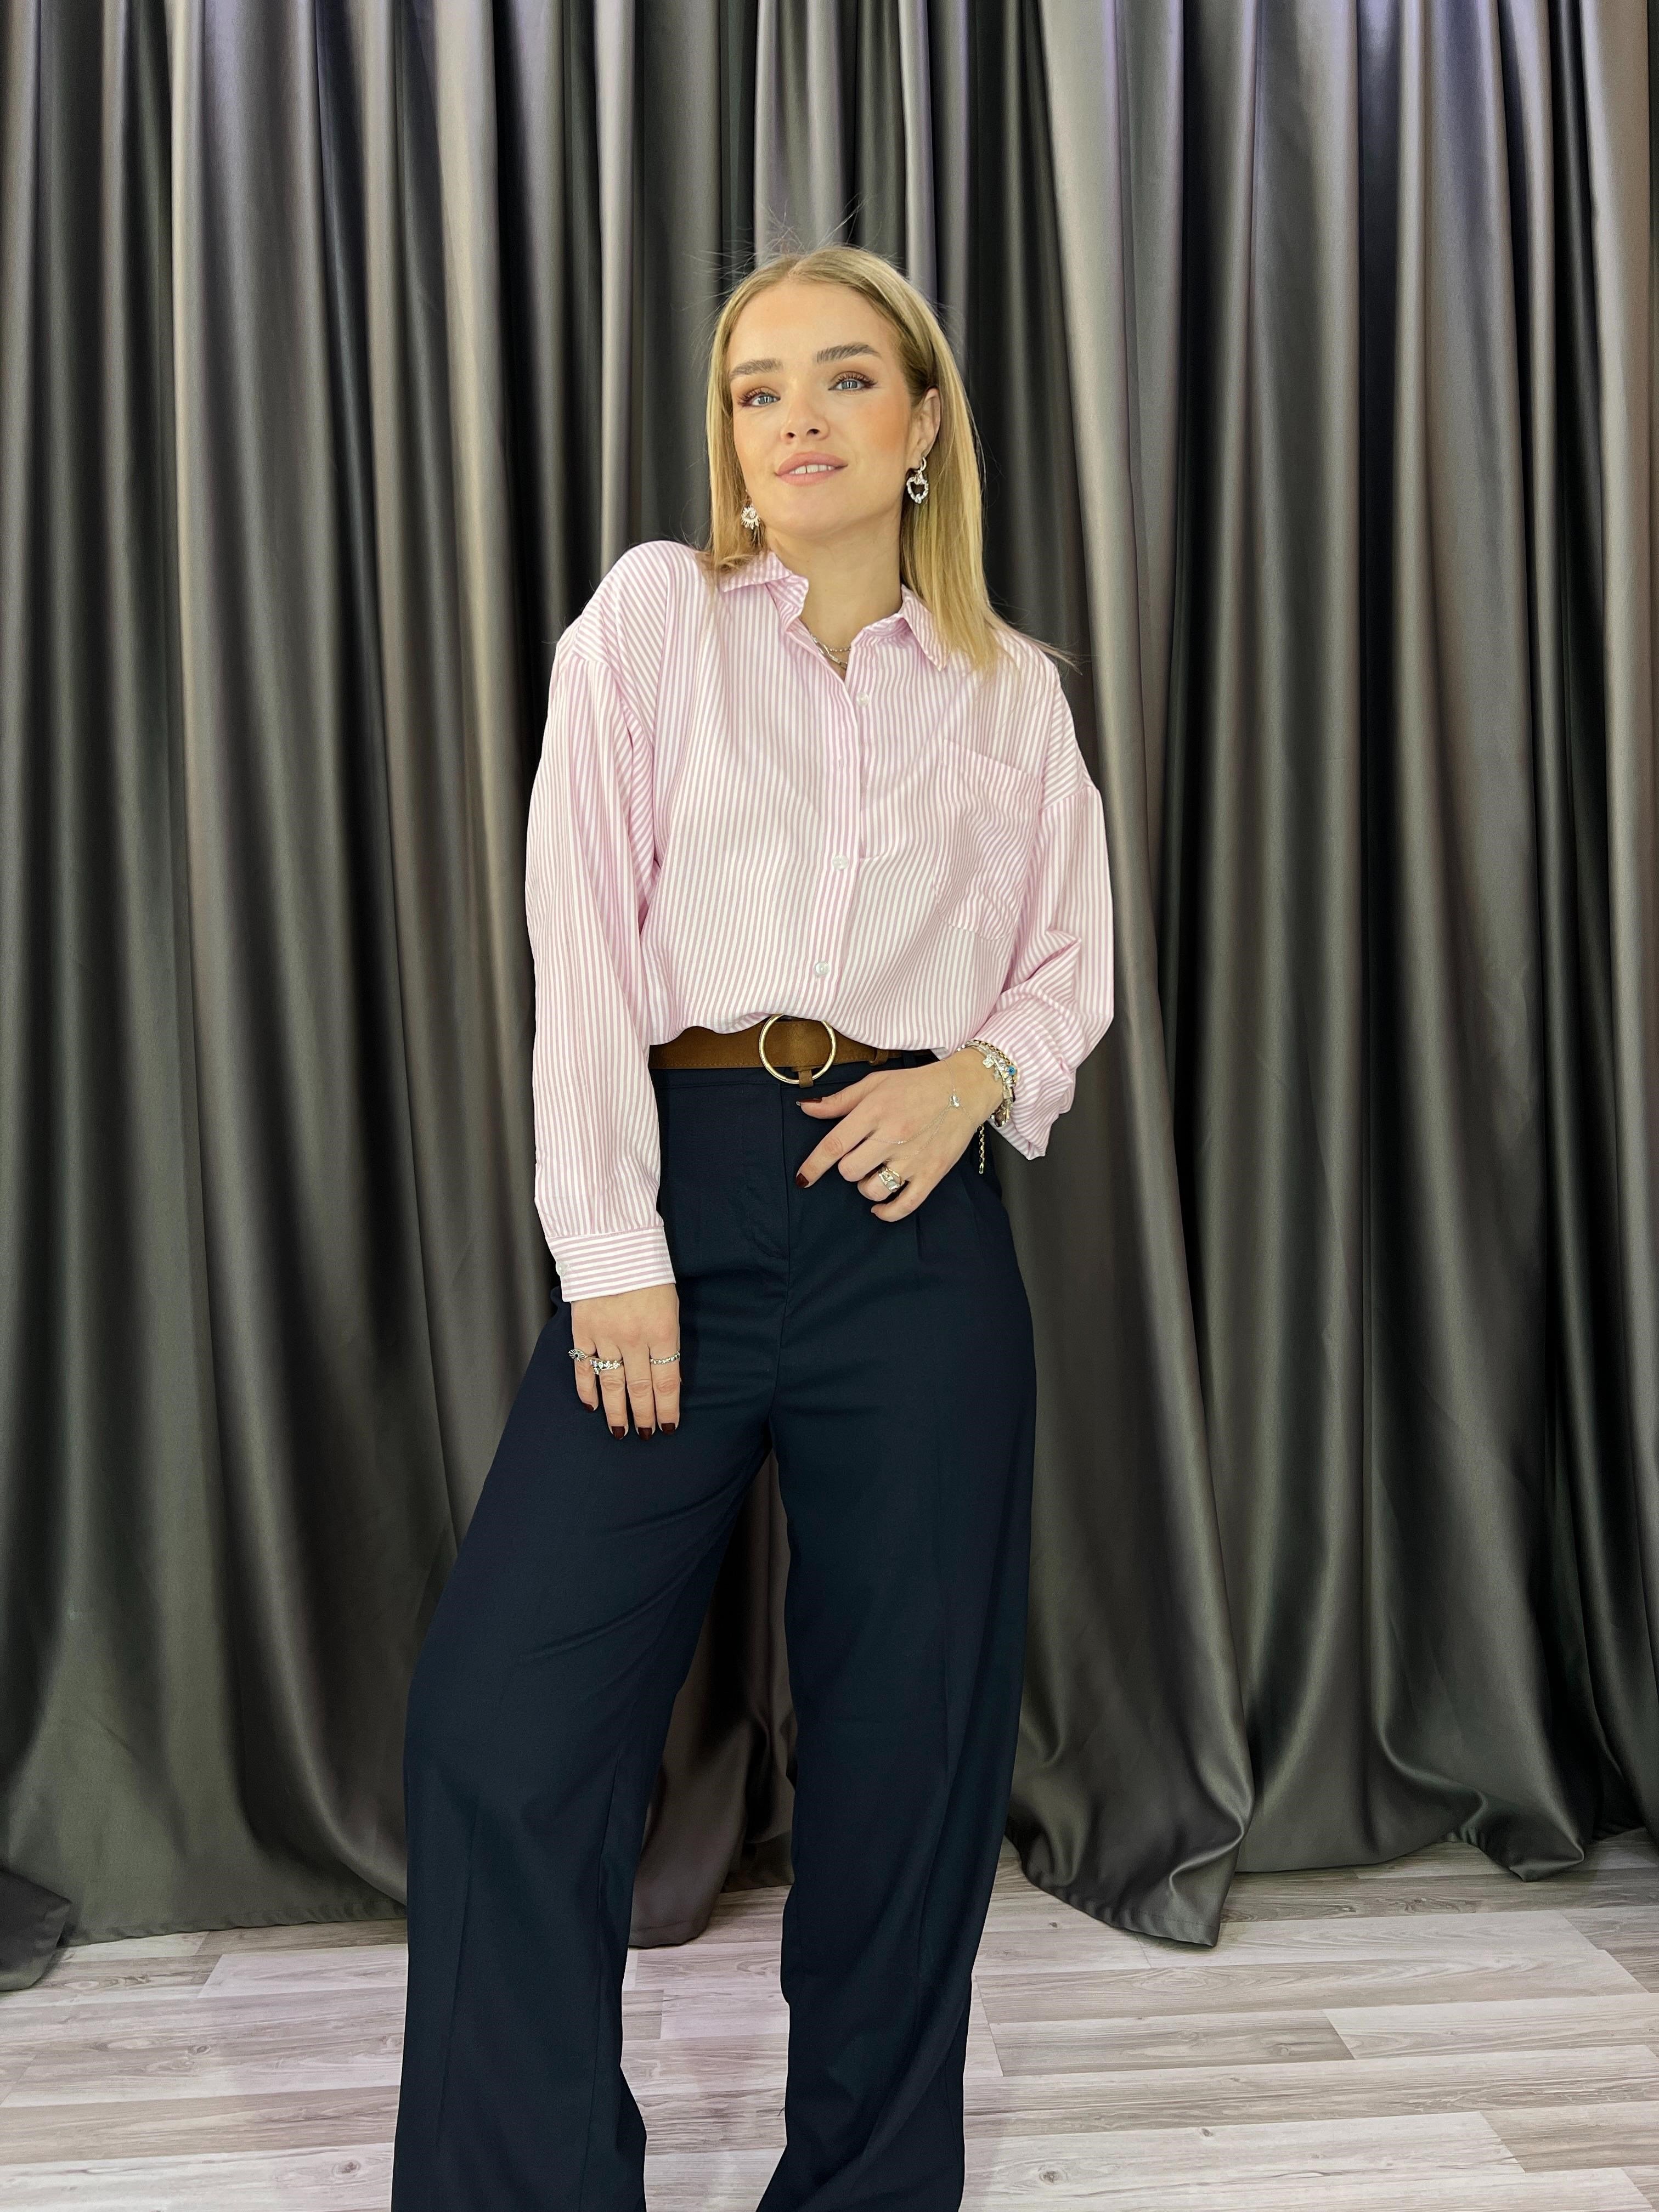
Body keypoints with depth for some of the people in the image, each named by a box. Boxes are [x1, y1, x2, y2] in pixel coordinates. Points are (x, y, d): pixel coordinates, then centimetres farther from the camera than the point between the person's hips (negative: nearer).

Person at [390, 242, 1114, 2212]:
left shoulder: (1012, 691, 13)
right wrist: (612, 1253, -10)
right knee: (505, 1703, -7)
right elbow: (581, 936, -3)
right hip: (677, 1183, -1)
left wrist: (978, 1070, -5)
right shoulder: (654, 612, 6)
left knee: (907, 1717, 7)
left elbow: (1073, 965, 18)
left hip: (913, 1211, 2)